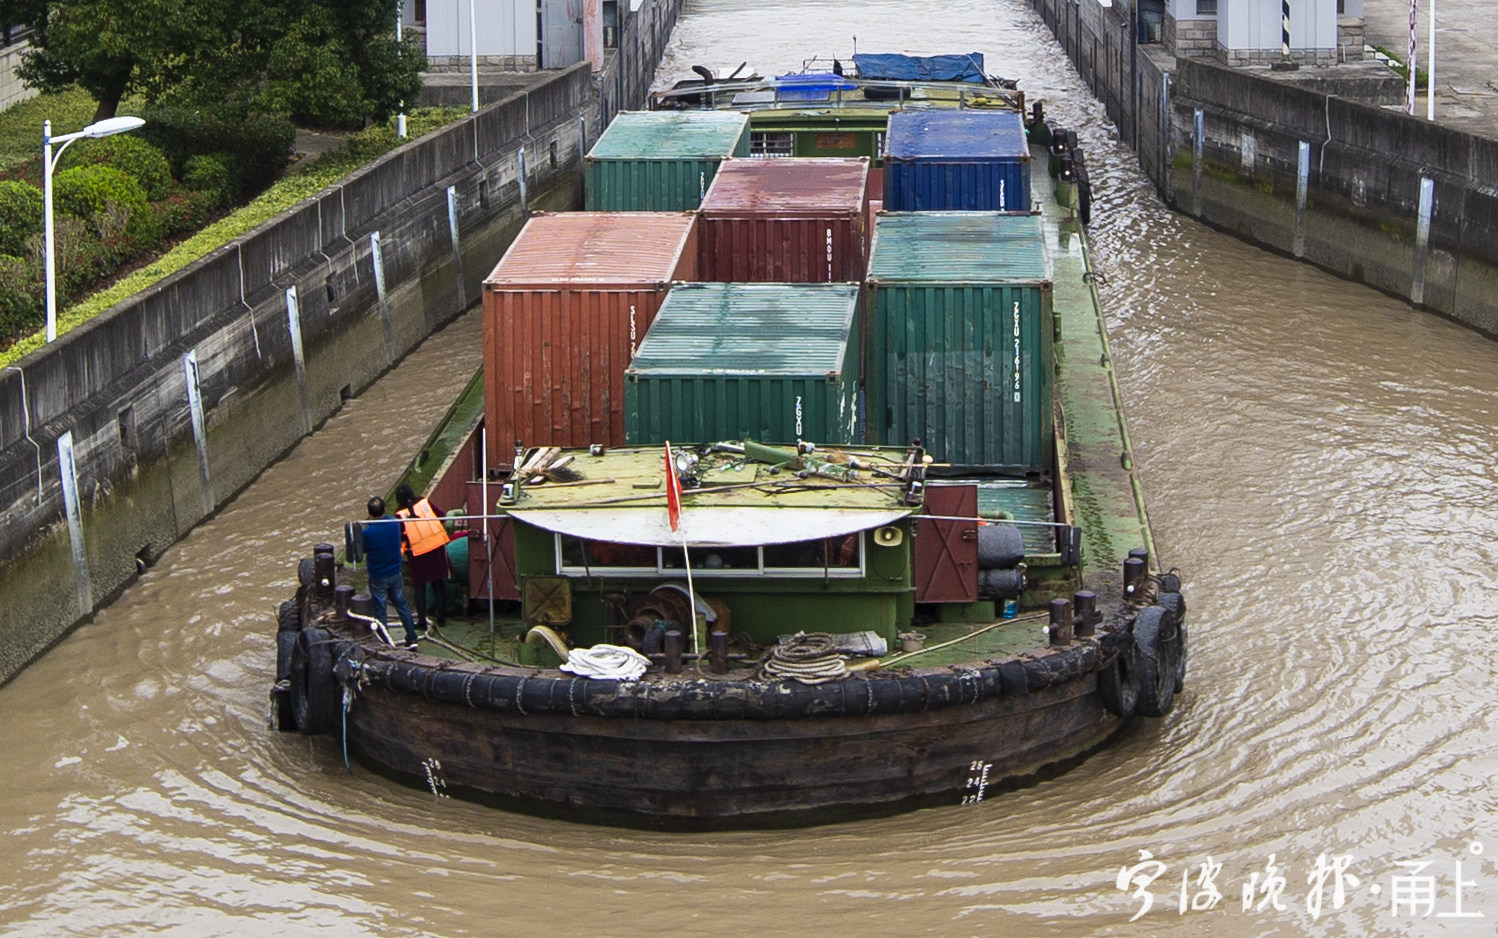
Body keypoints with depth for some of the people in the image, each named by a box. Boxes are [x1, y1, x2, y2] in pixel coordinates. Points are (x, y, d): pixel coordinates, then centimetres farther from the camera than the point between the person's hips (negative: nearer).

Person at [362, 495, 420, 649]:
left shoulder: (368, 532, -26)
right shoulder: (394, 524, -11)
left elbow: (361, 550, -10)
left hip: (377, 577, -4)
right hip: (395, 573, 4)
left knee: (379, 610, 10)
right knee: (402, 605, 18)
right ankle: (412, 638, 22)